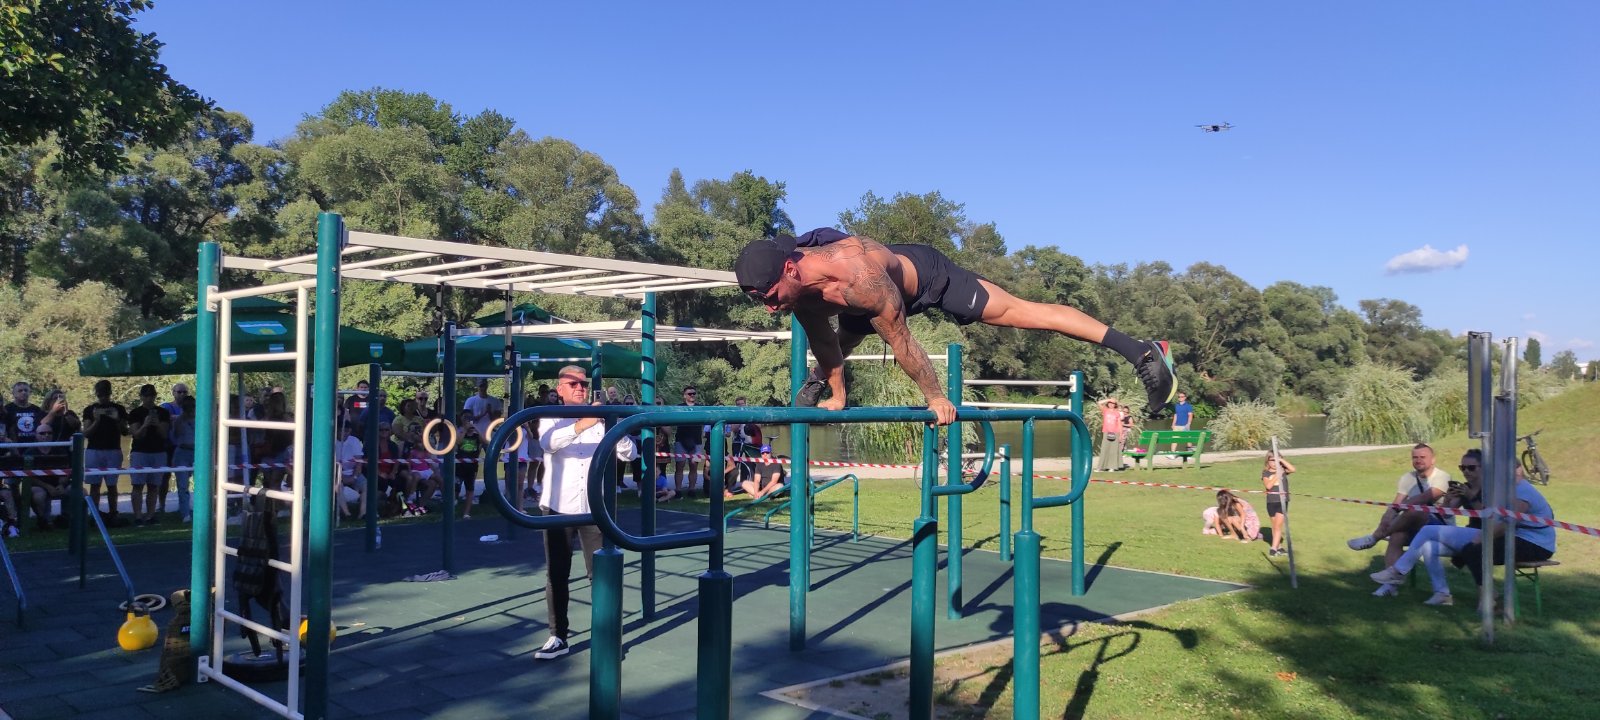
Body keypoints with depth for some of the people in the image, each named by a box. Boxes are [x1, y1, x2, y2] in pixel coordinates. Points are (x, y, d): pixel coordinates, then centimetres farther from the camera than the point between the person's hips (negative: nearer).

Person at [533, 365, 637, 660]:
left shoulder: (600, 421, 5)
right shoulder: (551, 420, 2)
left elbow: (629, 454, -1)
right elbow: (548, 442, -22)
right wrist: (582, 425, -37)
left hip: (594, 508, 0)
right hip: (559, 508, 0)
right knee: (556, 575, 5)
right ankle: (558, 638, 14)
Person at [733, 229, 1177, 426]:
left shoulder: (857, 275, -47)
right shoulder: (797, 288, -24)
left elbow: (900, 341, -34)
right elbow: (821, 340, -4)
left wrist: (936, 398, -21)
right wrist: (837, 395, 7)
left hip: (929, 275, -7)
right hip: (891, 293, 7)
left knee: (1022, 314, -7)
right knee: (840, 340, 27)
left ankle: (1143, 352, -4)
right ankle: (818, 383, 63)